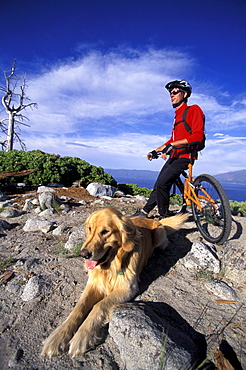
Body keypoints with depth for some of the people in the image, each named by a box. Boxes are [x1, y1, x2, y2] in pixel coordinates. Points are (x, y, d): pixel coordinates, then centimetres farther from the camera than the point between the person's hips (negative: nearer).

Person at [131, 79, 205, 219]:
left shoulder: (193, 110, -2)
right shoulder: (177, 115, 24)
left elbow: (198, 135, -17)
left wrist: (172, 145, -25)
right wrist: (156, 151, 21)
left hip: (185, 156, -8)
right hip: (174, 156, 8)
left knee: (162, 184, -20)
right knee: (159, 185, 3)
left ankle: (164, 218, -6)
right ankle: (144, 213, 9)